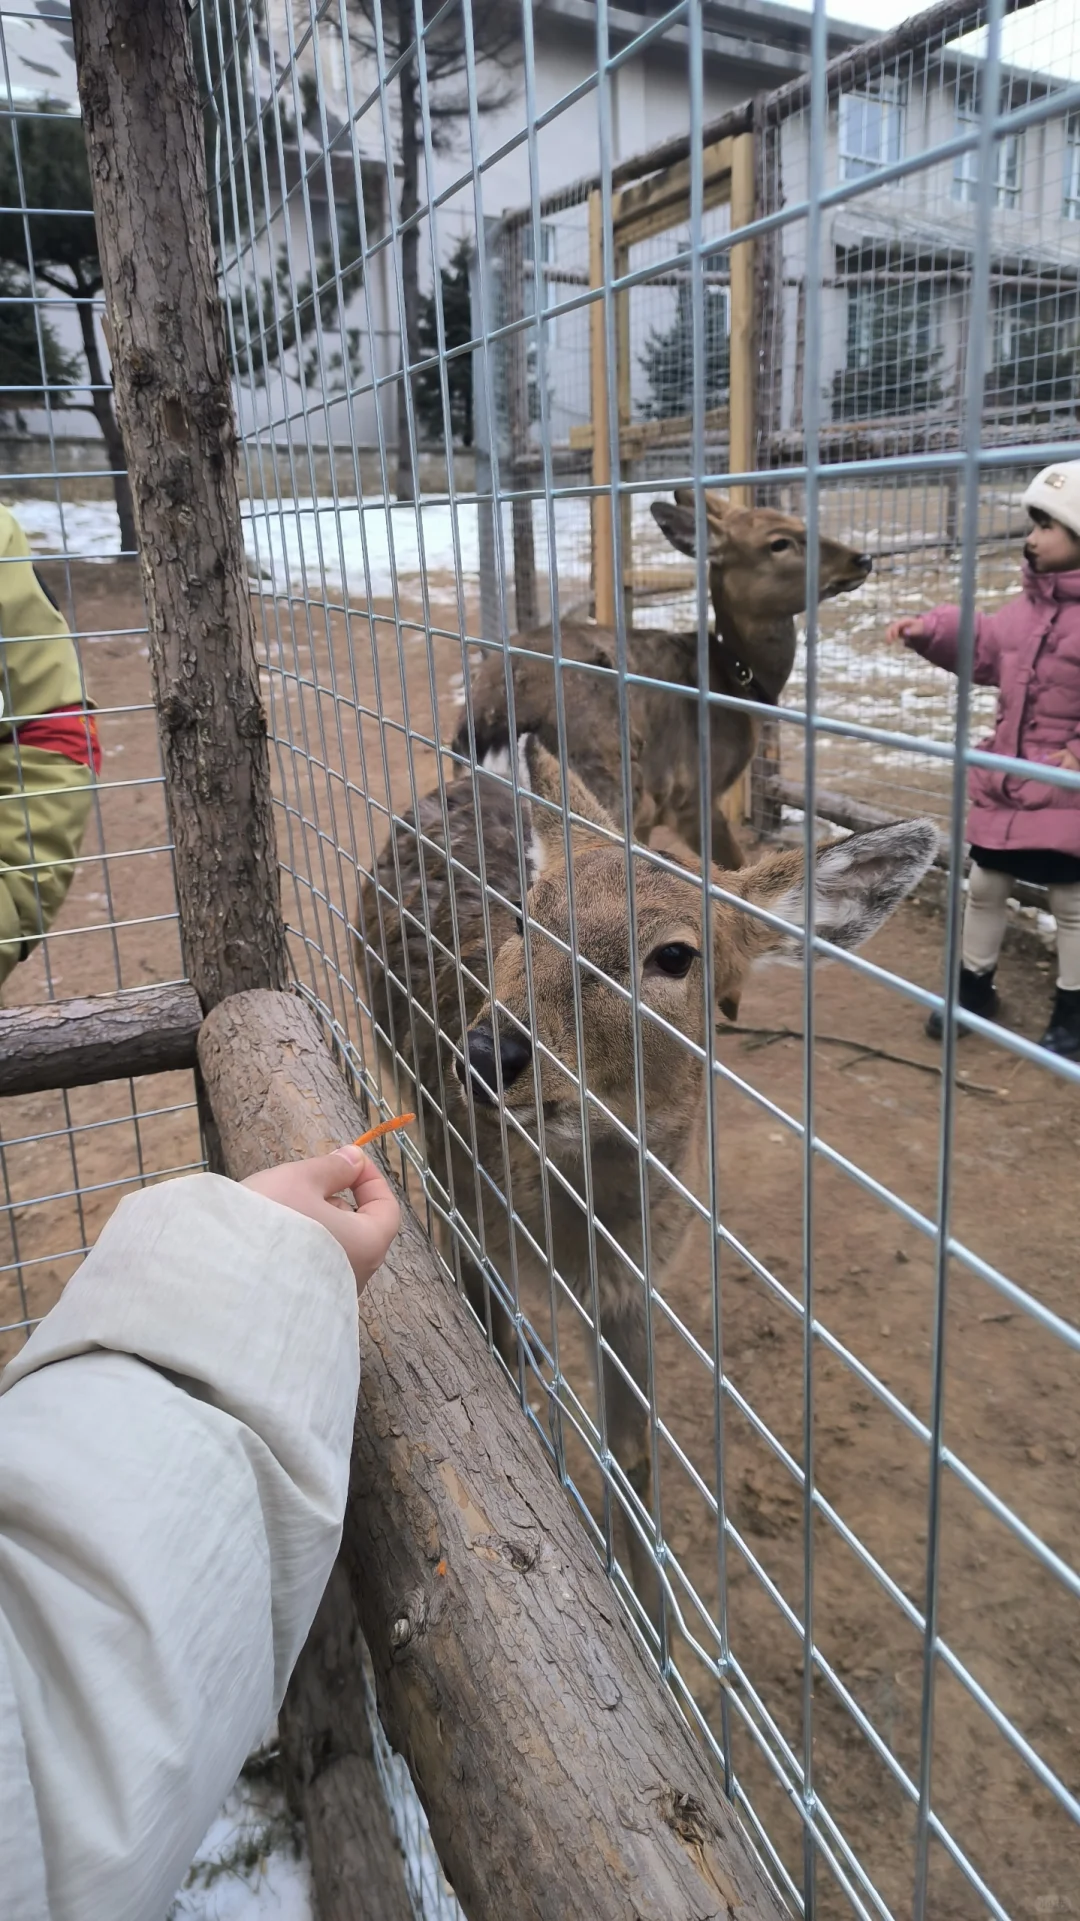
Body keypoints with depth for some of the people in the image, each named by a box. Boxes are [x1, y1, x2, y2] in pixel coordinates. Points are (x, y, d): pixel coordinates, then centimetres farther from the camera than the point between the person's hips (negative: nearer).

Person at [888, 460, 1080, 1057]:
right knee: (984, 885, 15)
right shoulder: (1029, 604, 6)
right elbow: (983, 645, 21)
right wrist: (930, 631, 10)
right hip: (1005, 777, 7)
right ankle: (974, 985, 34)